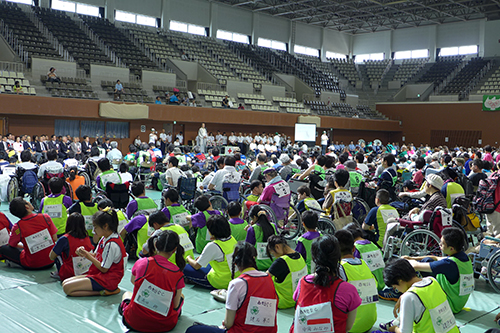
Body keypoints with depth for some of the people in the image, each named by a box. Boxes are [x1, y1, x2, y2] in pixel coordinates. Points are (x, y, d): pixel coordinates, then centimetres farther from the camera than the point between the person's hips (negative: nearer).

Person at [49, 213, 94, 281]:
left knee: (58, 254, 11)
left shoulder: (64, 239, -14)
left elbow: (52, 257, -2)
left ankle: (60, 275, 9)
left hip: (69, 275, -5)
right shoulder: (87, 238, -1)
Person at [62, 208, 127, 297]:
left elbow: (103, 269, -20)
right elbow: (96, 256, 13)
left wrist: (89, 257, -12)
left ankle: (102, 291, -13)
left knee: (67, 288, -15)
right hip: (98, 275, 11)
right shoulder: (104, 238, 7)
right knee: (65, 282, 7)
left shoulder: (111, 245, -23)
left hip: (107, 280, -11)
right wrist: (85, 253, -6)